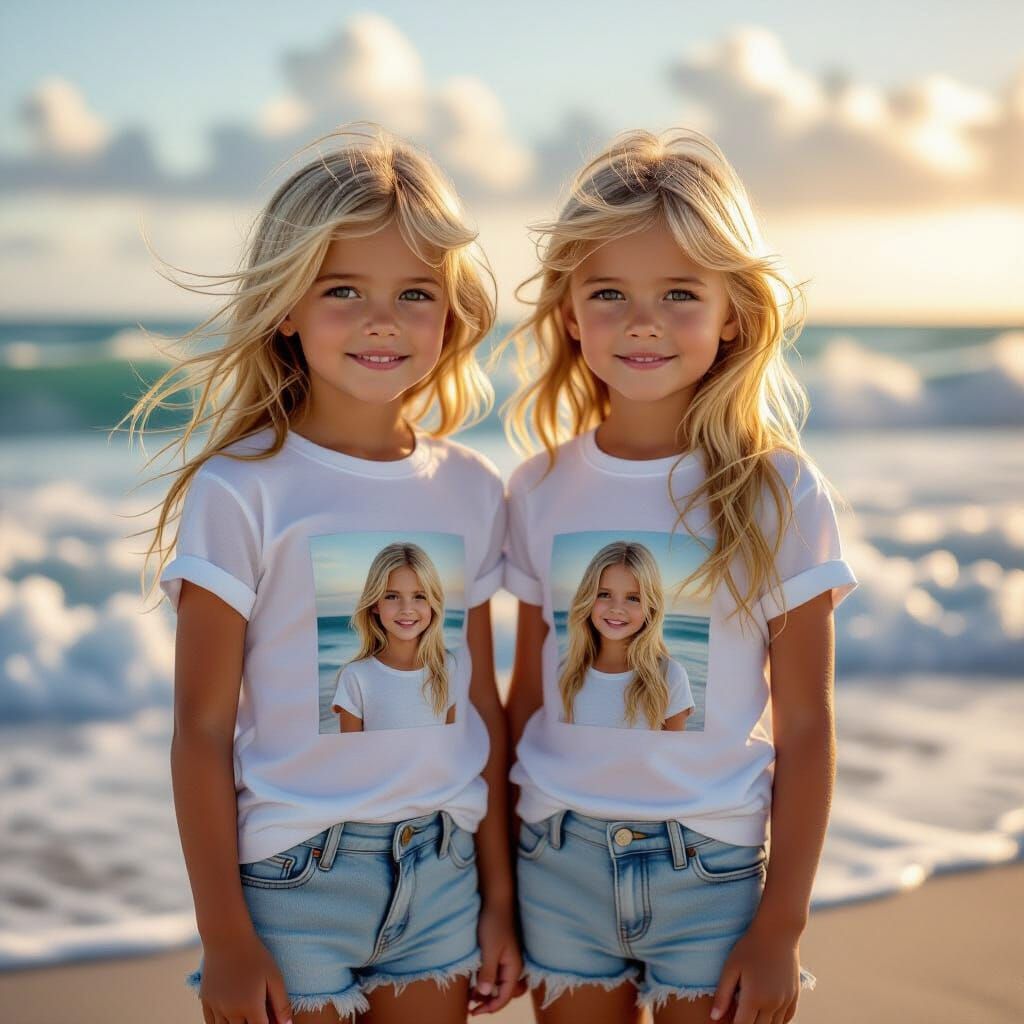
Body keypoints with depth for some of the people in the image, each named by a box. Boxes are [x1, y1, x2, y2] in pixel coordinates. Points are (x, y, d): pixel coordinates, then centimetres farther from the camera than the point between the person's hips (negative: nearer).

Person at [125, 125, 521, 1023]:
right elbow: (202, 727, -9)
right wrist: (225, 939, -9)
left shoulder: (471, 491, 2)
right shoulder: (241, 492, -11)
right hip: (291, 880, -4)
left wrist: (499, 898, 9)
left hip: (441, 873, 4)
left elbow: (482, 702, 8)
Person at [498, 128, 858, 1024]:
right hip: (559, 857, 2)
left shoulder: (779, 495, -9)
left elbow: (805, 730, -6)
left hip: (712, 864, -2)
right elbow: (527, 695, 7)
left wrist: (780, 926, -6)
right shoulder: (542, 489, -1)